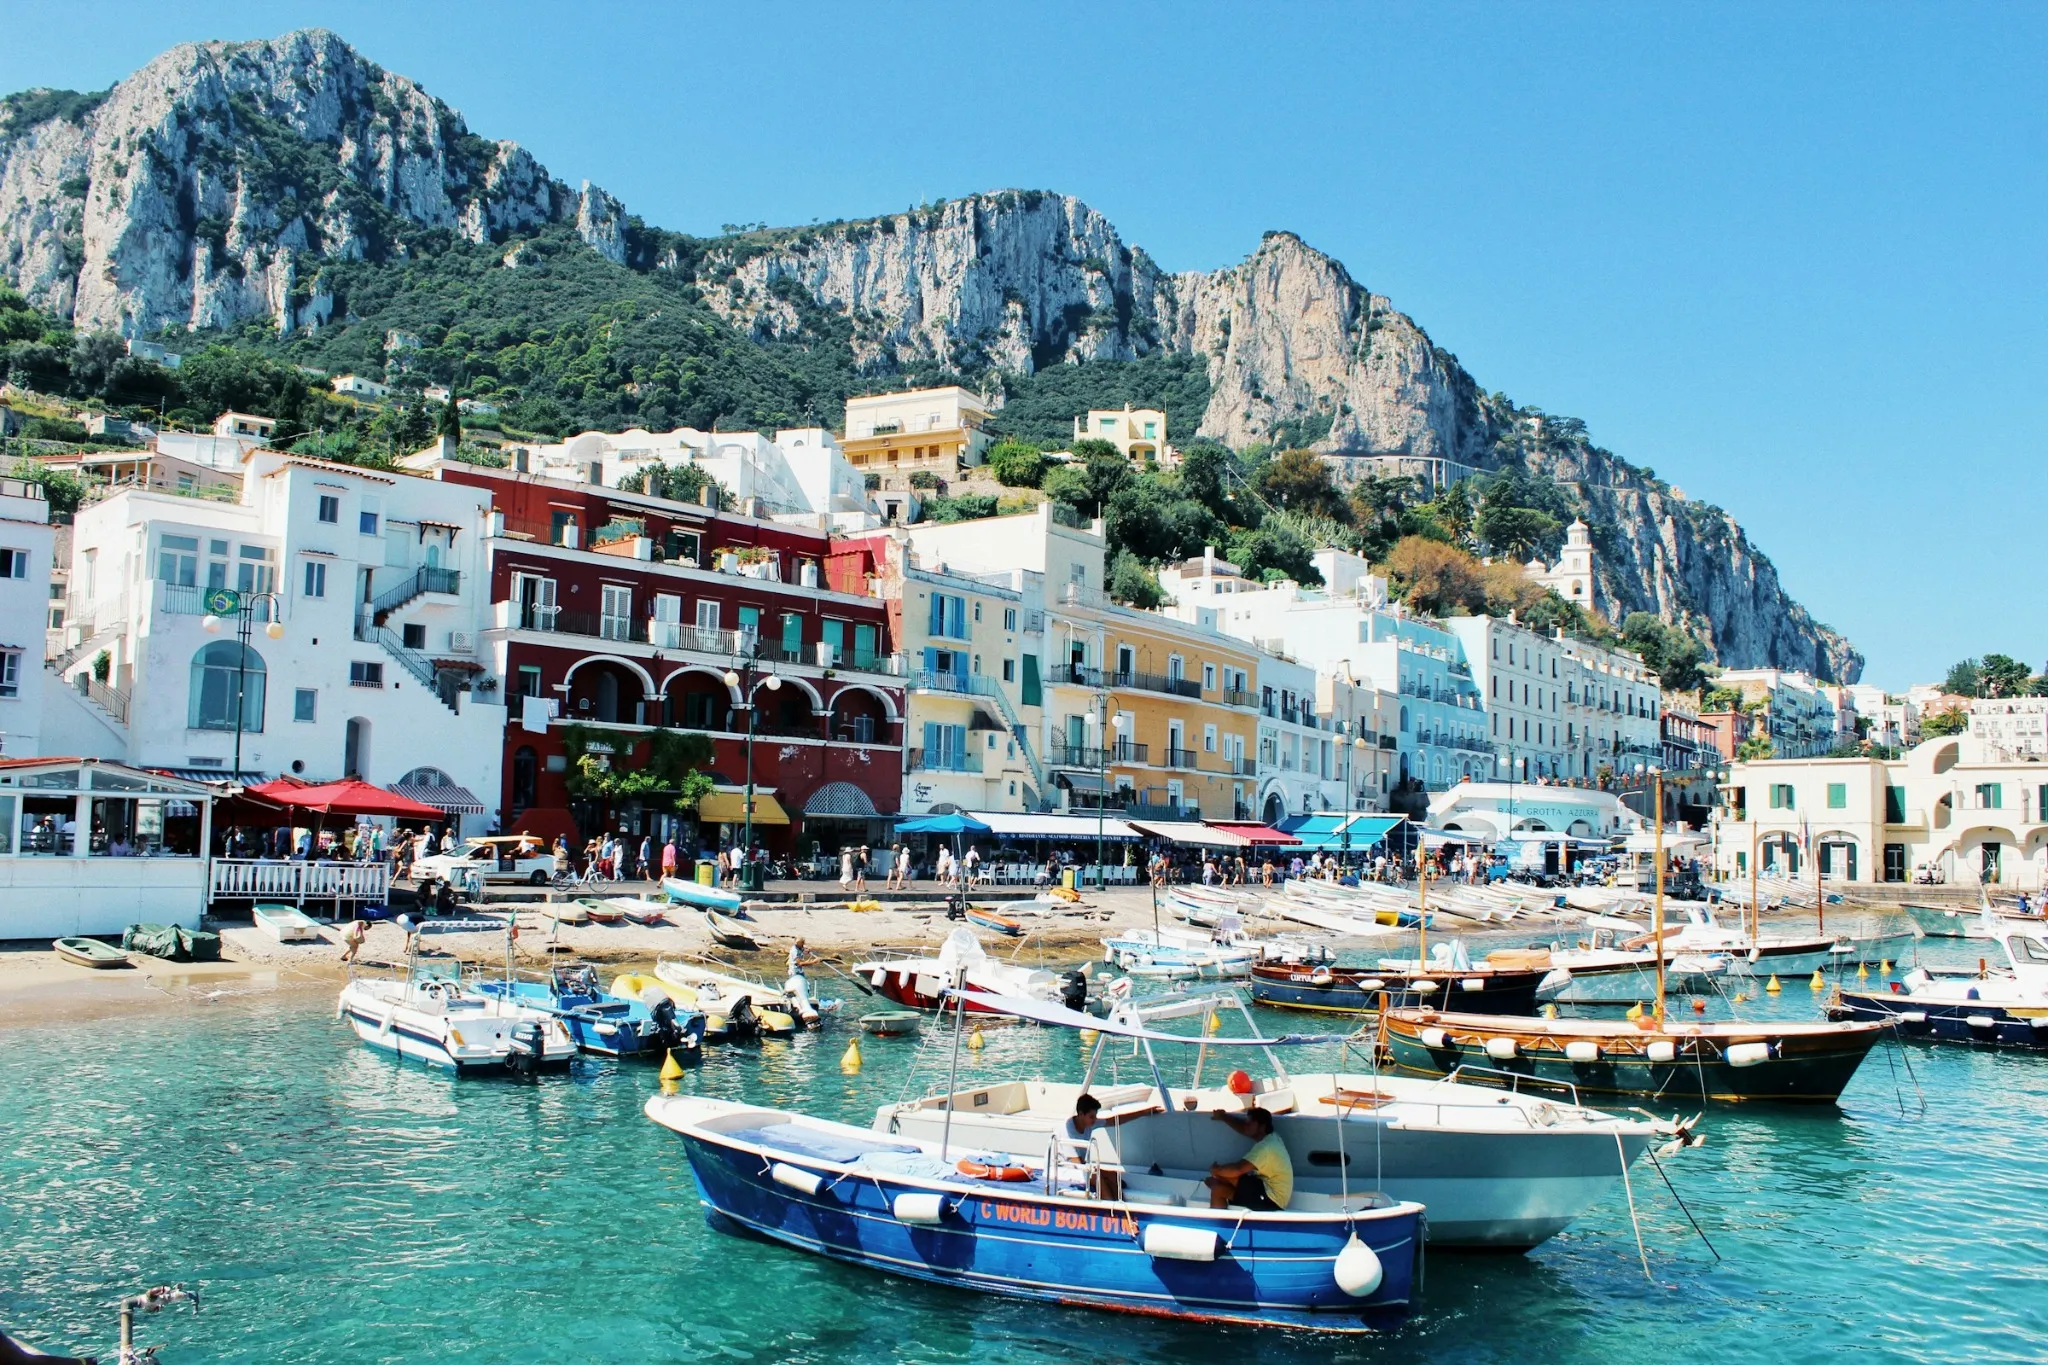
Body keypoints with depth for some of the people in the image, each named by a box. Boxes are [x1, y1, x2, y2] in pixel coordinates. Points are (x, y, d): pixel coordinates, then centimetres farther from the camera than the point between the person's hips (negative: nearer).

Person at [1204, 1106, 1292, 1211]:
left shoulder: (1266, 1147, -24)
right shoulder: (1271, 1137, 7)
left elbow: (1238, 1169, -29)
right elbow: (1243, 1129, 21)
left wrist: (1217, 1170, -11)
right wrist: (1223, 1117, 13)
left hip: (1270, 1199, -11)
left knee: (1218, 1189, -17)